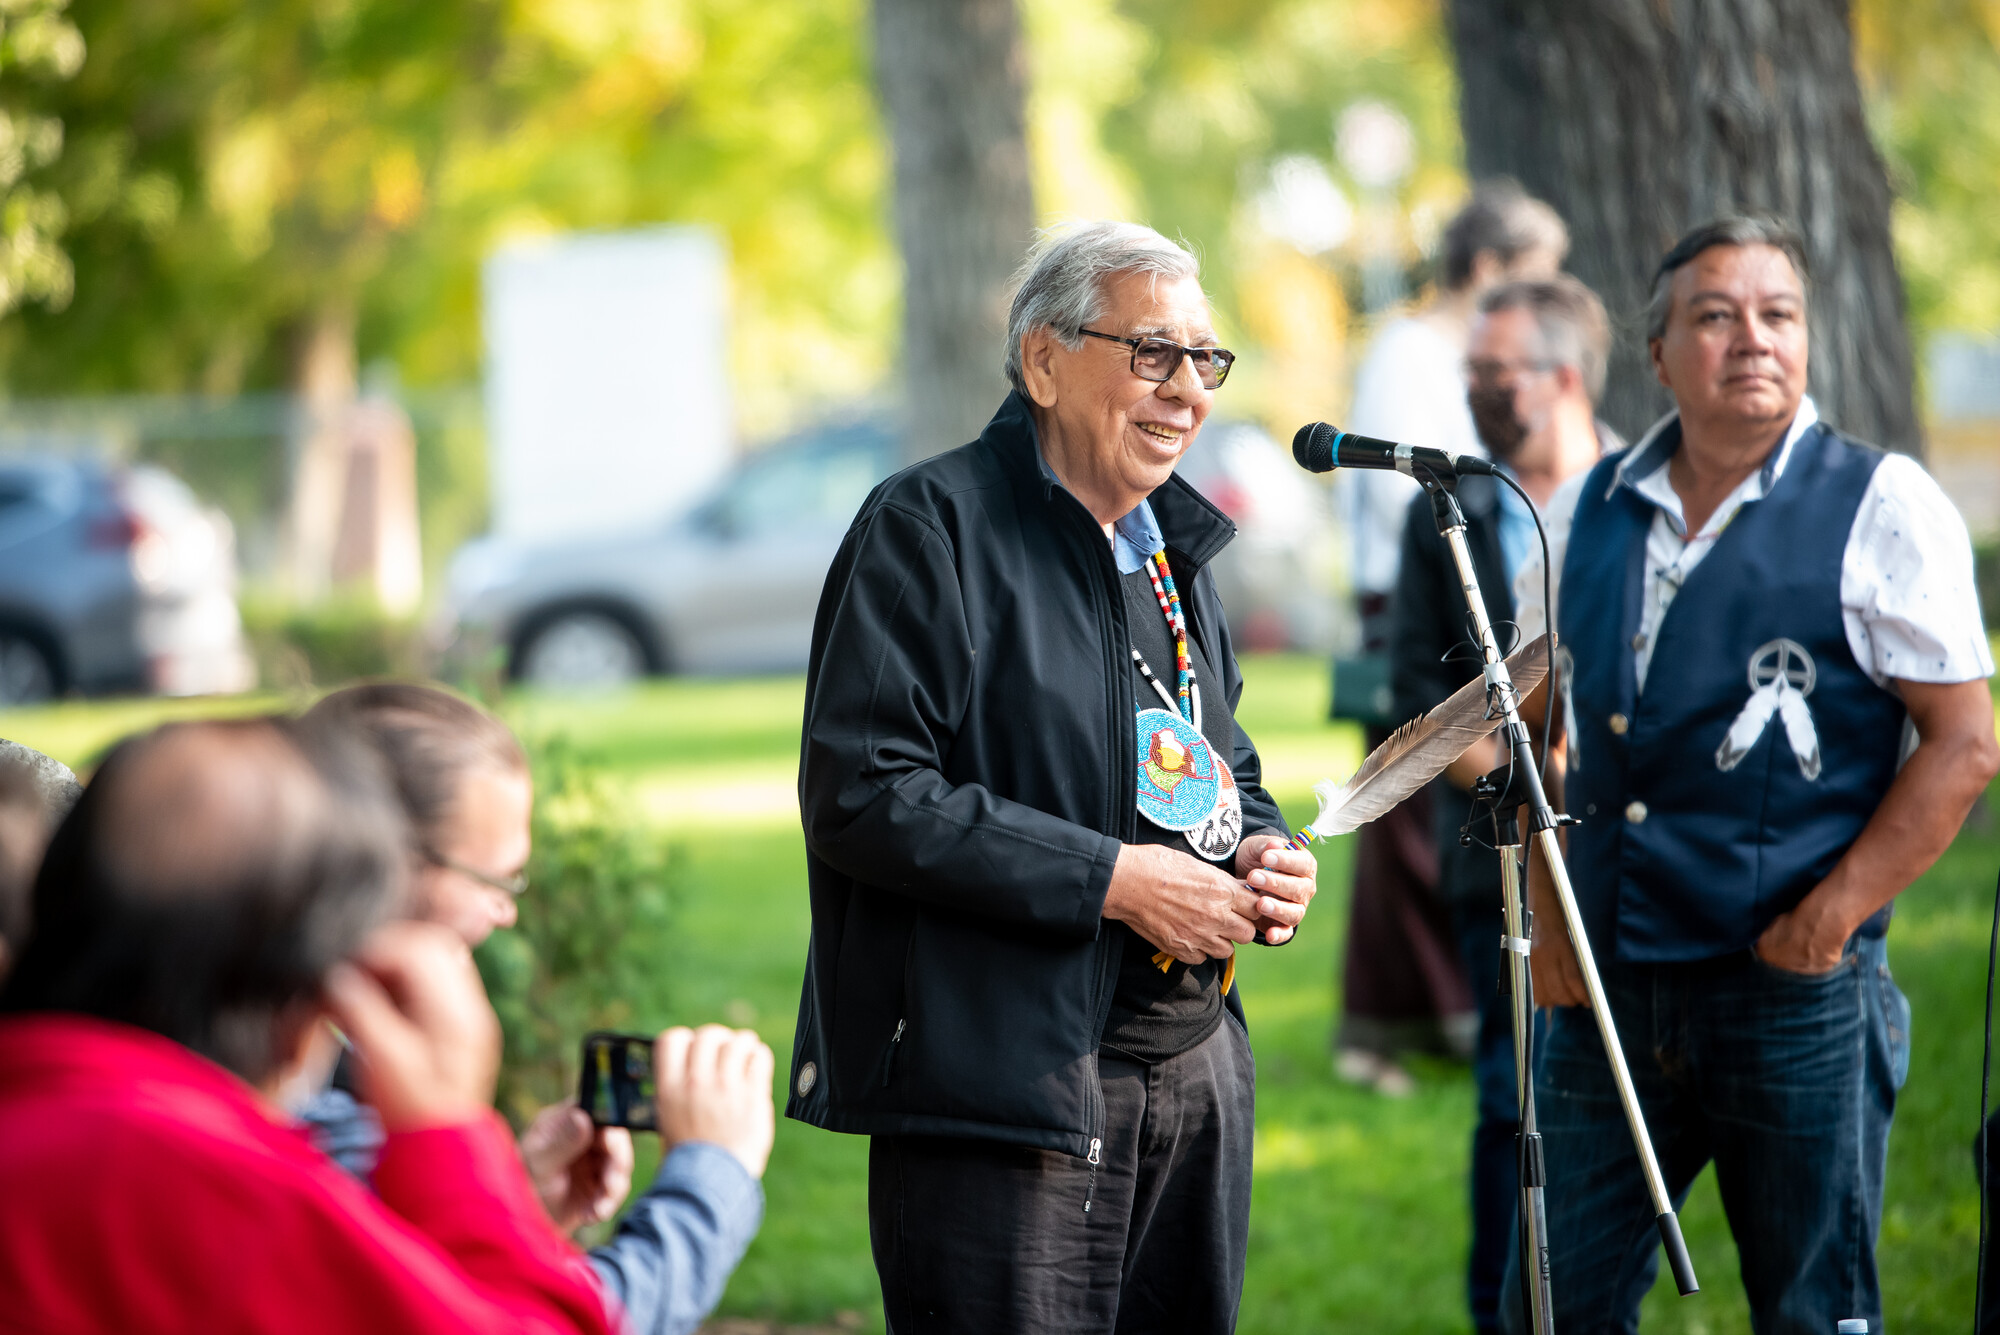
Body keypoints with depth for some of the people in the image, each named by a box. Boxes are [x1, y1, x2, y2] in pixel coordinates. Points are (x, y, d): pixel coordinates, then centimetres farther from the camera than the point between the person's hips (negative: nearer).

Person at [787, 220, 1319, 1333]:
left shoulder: (1178, 549, 18)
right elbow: (859, 796, -17)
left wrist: (1260, 847, 5)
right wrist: (1110, 880, -19)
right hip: (1004, 1096, -8)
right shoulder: (933, 526, -8)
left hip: (1197, 1076, 8)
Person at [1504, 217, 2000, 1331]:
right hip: (1607, 988, 4)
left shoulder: (1882, 507, -4)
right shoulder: (1600, 509, 10)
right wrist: (1548, 914, 8)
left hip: (1793, 991, -4)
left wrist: (1831, 916, -13)